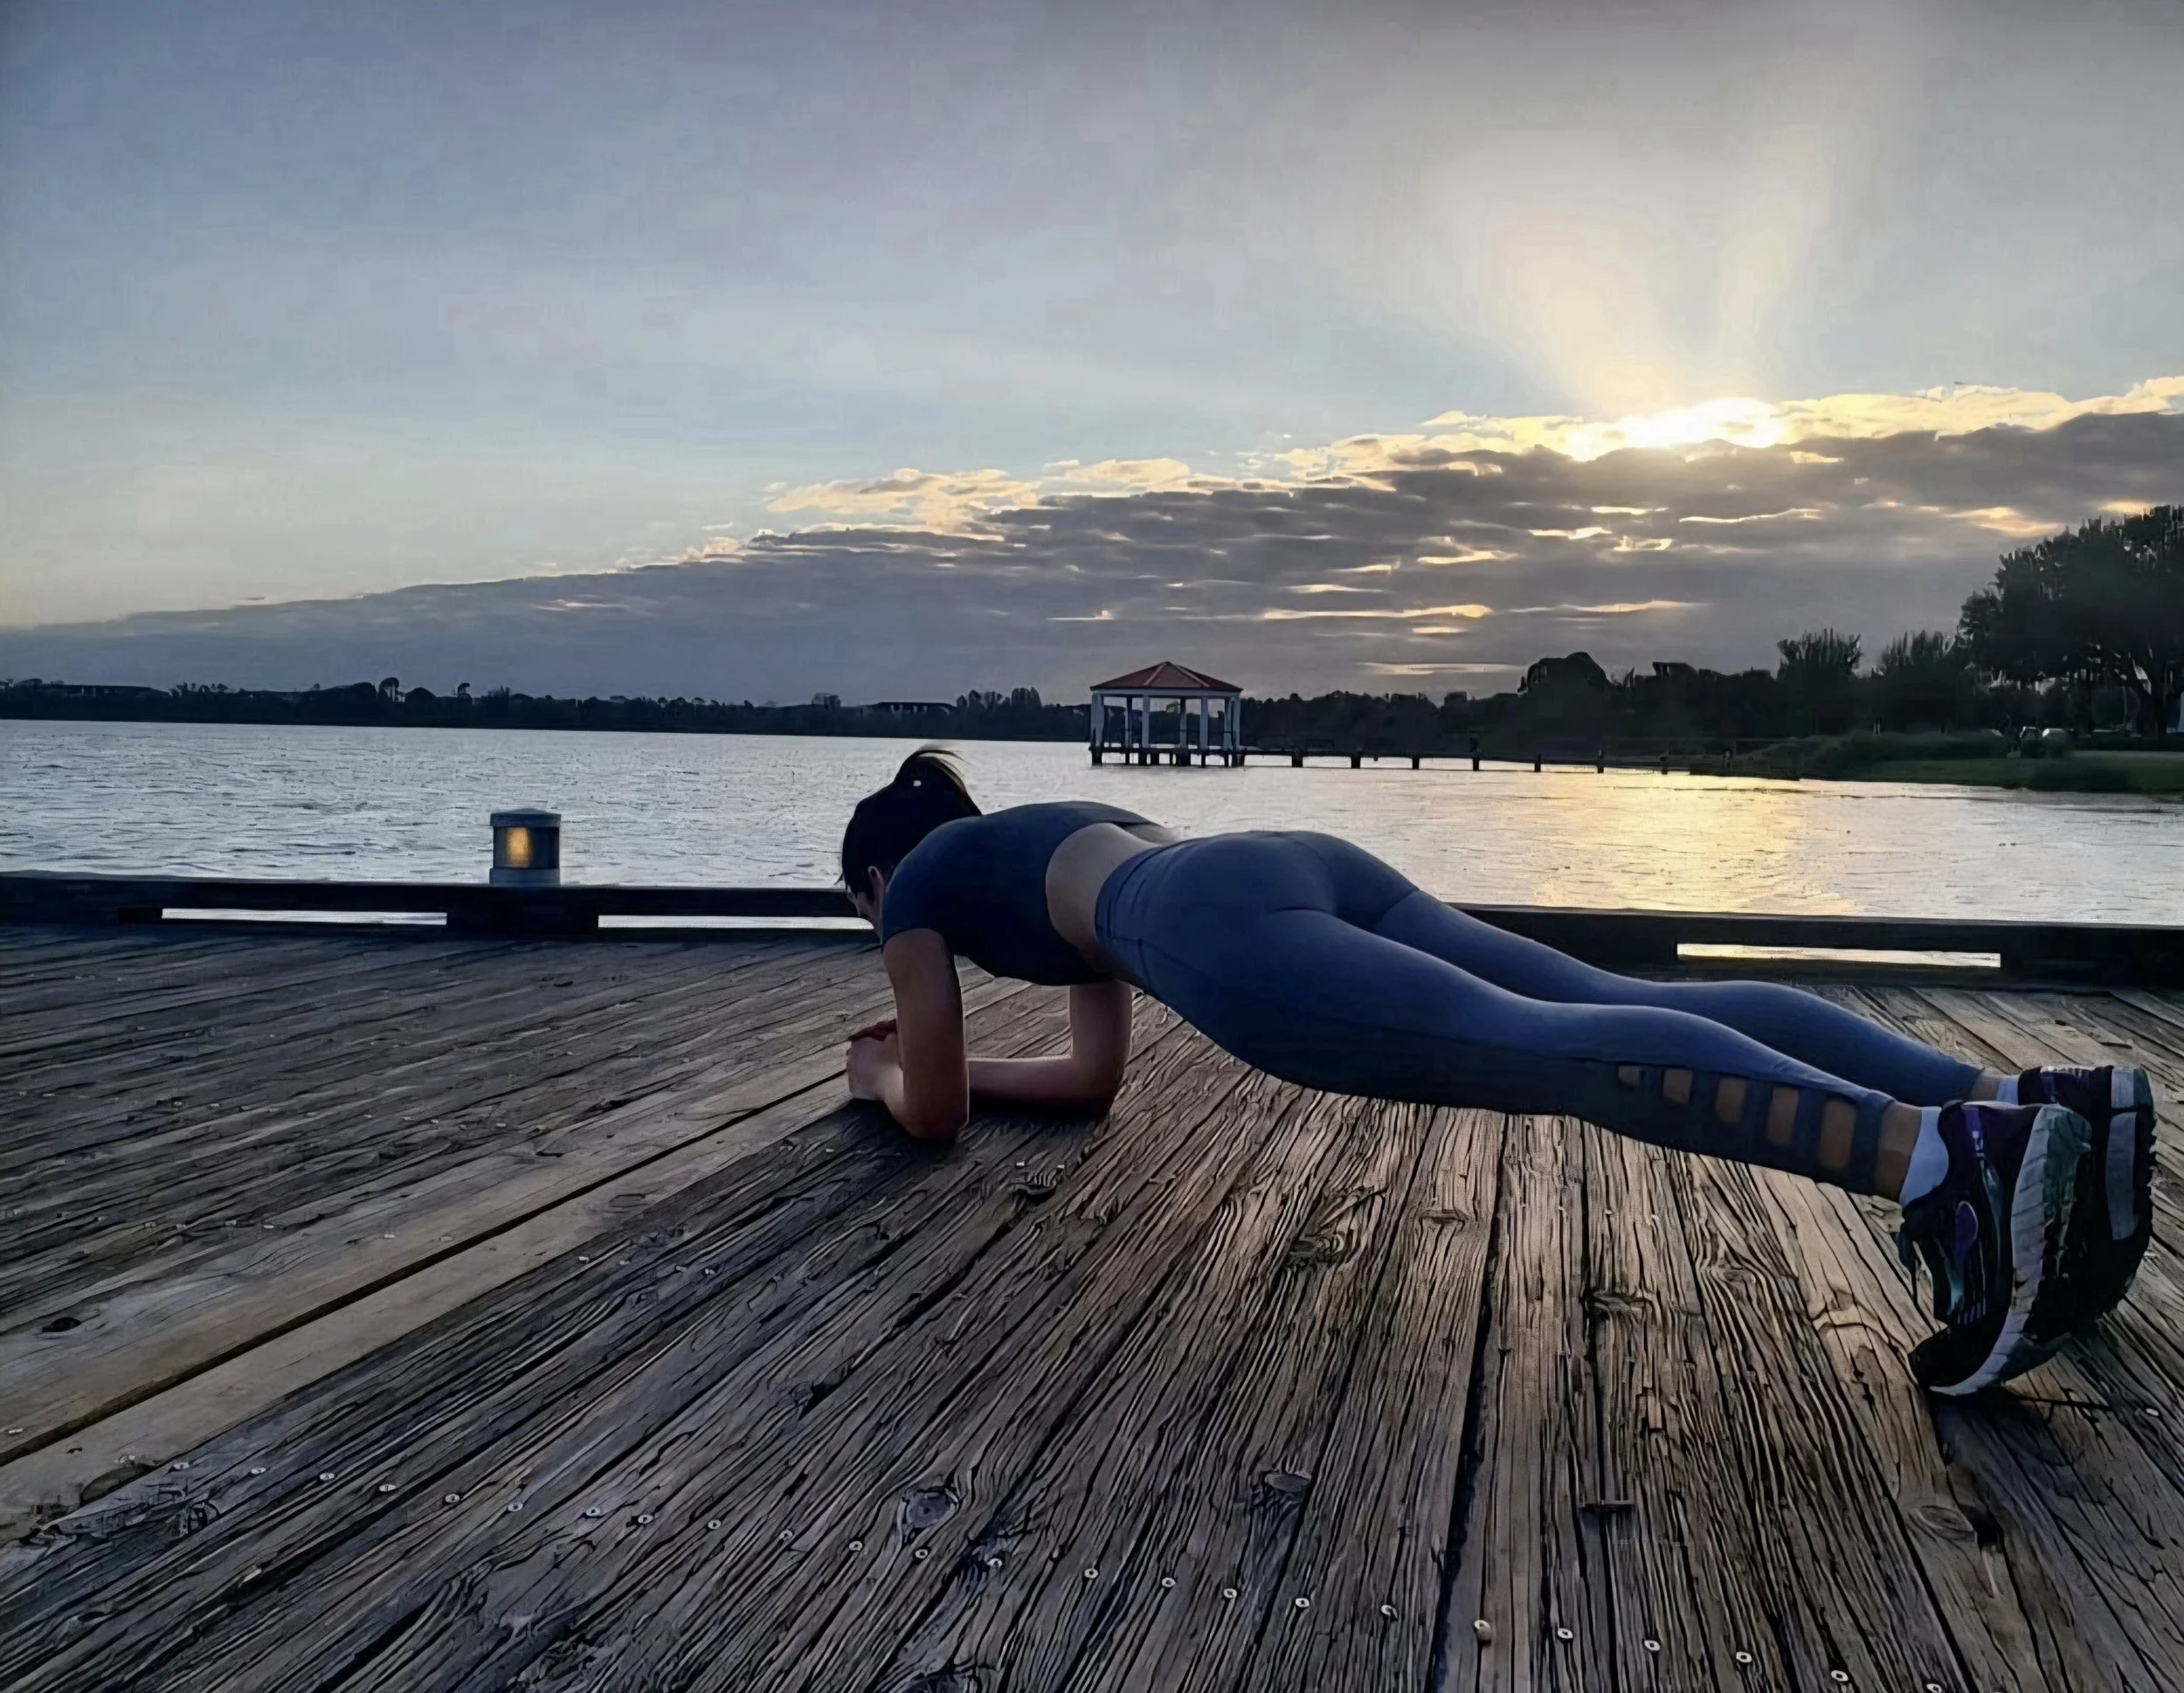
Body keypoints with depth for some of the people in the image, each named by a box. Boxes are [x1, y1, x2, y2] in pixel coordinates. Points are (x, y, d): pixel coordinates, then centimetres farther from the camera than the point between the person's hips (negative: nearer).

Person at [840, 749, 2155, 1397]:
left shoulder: (917, 884, 27)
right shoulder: (1054, 831, 46)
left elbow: (936, 1113, 24)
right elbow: (1096, 1079, 49)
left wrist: (887, 1074, 46)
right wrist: (936, 1060, 59)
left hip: (1225, 929, -7)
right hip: (1317, 869, 7)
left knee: (1545, 1053, -26)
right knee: (1616, 1014, -8)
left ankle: (1946, 1158, -44)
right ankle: (2045, 1103, -20)